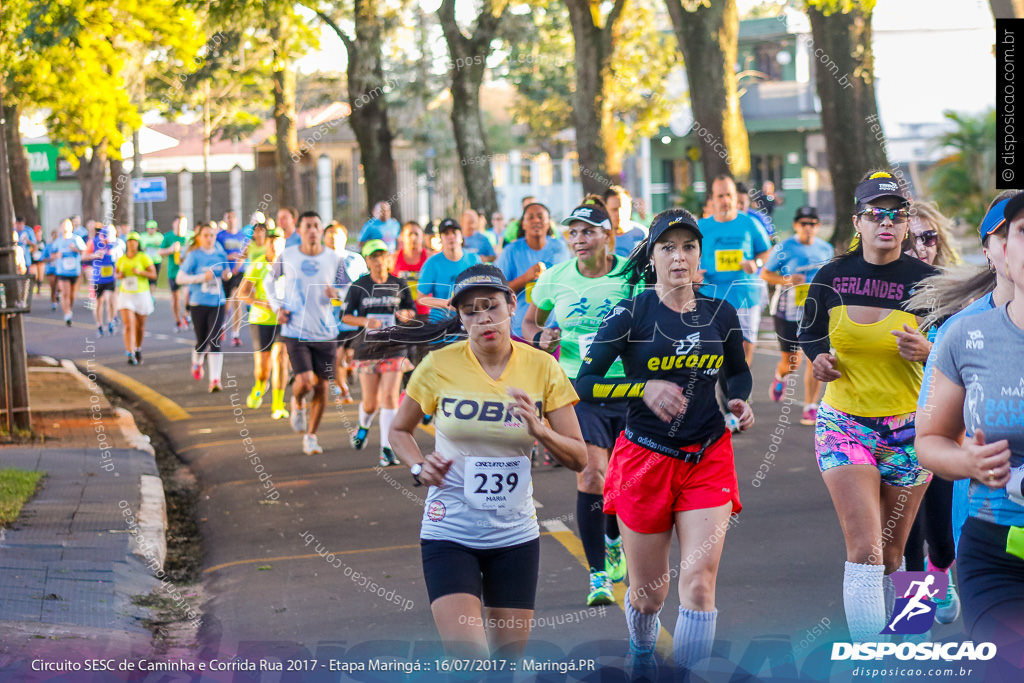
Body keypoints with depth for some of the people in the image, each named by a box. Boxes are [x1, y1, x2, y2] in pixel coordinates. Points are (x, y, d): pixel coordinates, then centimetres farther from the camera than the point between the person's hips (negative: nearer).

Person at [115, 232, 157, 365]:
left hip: (141, 295, -1)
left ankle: (138, 349, 37)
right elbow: (117, 273, 19)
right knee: (128, 325, -13)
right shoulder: (121, 259, 5)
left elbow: (153, 275, -7)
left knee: (140, 326, 11)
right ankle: (130, 355, -18)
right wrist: (119, 275, -4)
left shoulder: (143, 257, -5)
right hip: (125, 295, 1)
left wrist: (140, 272, -21)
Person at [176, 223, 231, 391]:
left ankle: (215, 379, -13)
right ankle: (197, 363, 42)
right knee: (202, 341, 9)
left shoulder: (220, 255, 5)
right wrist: (202, 277, -18)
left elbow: (227, 272, 21)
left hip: (217, 303, 2)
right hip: (198, 303, -2)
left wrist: (227, 274, -3)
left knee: (215, 343, -10)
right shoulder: (194, 256, -5)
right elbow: (180, 278, -8)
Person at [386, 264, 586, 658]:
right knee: (469, 663, -18)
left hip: (515, 534, 2)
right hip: (449, 532, -2)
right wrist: (420, 468, -9)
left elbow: (578, 459, -1)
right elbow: (399, 431, 10)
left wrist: (539, 430, -19)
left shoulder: (542, 368, -2)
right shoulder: (438, 366, -6)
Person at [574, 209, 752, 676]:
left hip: (708, 458, 2)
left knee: (699, 580, -15)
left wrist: (740, 402, 2)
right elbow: (584, 384, -10)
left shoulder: (720, 314, 4)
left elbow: (738, 371, 22)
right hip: (646, 458, -2)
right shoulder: (630, 314, -7)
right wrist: (646, 388, -23)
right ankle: (640, 653, 44)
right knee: (649, 592, 9)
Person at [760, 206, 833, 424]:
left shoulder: (826, 249, 5)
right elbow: (765, 274, -2)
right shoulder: (784, 248, -7)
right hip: (789, 313, -2)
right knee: (791, 363, 5)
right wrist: (787, 280, -18)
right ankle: (780, 377, 43)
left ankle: (810, 407, -3)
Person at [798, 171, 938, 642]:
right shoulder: (831, 278, -1)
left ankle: (881, 638, 32)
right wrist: (819, 358, -4)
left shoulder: (927, 281, -5)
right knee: (864, 550, -15)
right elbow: (810, 332, 17)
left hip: (908, 428, 1)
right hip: (843, 422, 0)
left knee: (890, 556, 10)